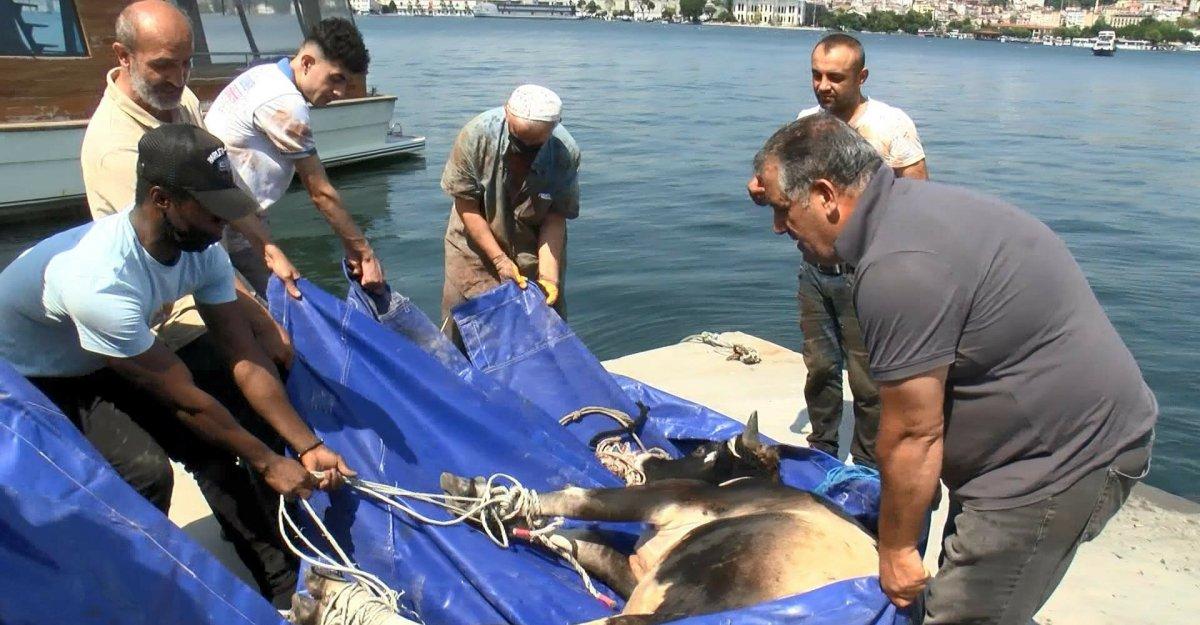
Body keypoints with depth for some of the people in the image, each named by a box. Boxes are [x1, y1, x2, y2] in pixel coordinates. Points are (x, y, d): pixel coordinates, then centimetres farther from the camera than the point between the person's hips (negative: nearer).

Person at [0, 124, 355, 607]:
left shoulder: (202, 251, -17)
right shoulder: (102, 279, -39)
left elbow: (245, 359, -14)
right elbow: (184, 398, -30)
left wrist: (308, 445, -18)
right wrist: (266, 462, -20)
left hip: (96, 368, 7)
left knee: (212, 447, -8)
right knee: (145, 470, -28)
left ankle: (283, 590, 3)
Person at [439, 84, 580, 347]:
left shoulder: (566, 152, -23)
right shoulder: (476, 134, -26)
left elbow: (556, 217, -13)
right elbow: (466, 205, -16)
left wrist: (547, 275, -22)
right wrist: (499, 259, -18)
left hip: (535, 251, 1)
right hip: (476, 245, -1)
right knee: (461, 330, 2)